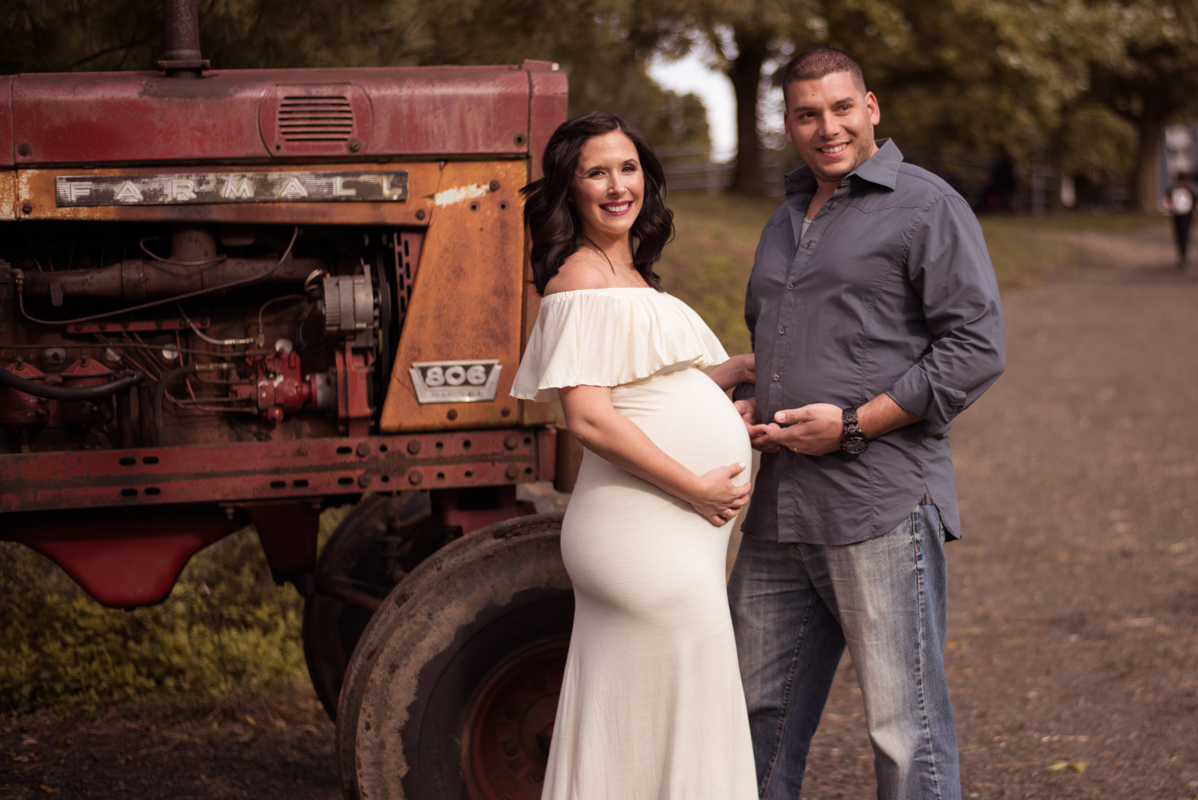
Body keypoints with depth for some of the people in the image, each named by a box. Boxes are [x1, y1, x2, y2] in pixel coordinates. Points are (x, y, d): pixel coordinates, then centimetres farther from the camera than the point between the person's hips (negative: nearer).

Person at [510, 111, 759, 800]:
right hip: (645, 539, -9)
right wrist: (696, 488, -18)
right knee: (673, 735, -4)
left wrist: (740, 369, 11)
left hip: (674, 535, 9)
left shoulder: (629, 277, 17)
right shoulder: (582, 284, -13)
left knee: (623, 730, 16)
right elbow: (589, 416, -20)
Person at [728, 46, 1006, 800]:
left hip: (883, 510, -7)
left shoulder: (926, 205, -3)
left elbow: (976, 348, -11)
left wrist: (854, 424, -15)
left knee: (905, 729, -2)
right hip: (777, 508, 7)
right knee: (760, 717, 14)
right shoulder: (785, 221, 20)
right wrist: (747, 406, 10)